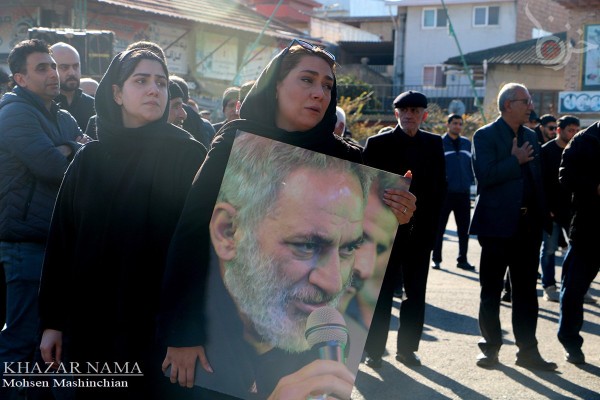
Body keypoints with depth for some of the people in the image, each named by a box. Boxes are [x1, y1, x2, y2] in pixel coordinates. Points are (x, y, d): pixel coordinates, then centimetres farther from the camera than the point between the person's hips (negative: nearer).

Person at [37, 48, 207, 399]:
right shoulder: (90, 158, 6)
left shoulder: (188, 156, -5)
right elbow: (61, 241, 7)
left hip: (160, 324, -3)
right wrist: (53, 320, 4)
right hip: (90, 323, 4)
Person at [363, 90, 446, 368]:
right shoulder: (378, 143, 0)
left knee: (416, 293, 8)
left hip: (421, 230, 3)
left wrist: (430, 224, -3)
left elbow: (439, 187, 6)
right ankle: (374, 349, 10)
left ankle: (407, 348, 19)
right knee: (382, 291, 2)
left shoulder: (434, 144, 7)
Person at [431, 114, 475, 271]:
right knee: (439, 227, 4)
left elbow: (472, 164, 16)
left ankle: (462, 259, 16)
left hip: (463, 193, 4)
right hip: (444, 192, -4)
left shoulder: (467, 143, 11)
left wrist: (470, 182, 5)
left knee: (464, 228, 7)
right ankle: (436, 259, 13)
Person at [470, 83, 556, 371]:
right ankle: (490, 347, 17)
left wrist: (542, 216, 5)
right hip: (498, 224, -5)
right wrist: (516, 161, -14)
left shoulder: (530, 137, 13)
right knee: (491, 291, 6)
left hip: (528, 225, 5)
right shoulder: (485, 136, -6)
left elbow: (537, 177, 15)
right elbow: (485, 175, -19)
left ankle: (528, 350, 15)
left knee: (526, 291, 8)